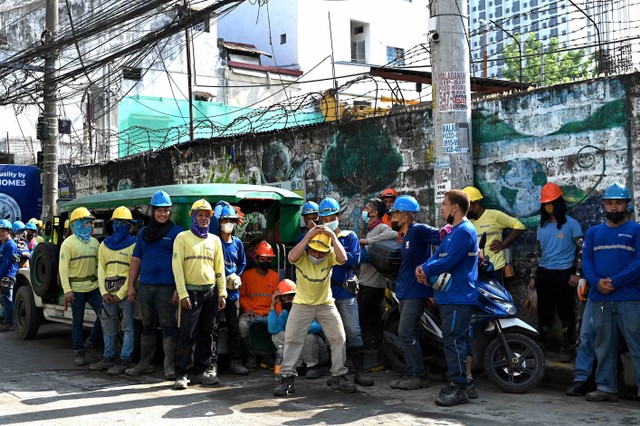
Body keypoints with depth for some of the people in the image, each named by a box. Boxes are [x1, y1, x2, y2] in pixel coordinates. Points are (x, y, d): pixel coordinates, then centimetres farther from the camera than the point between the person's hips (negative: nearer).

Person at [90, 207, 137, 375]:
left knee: (127, 326, -5)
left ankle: (125, 360, -2)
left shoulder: (133, 245, -2)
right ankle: (108, 358, 22)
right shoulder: (105, 245, 14)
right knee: (108, 327, 12)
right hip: (108, 293, 6)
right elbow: (101, 269, 11)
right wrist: (104, 292, -1)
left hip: (125, 293, -6)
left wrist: (121, 294, -11)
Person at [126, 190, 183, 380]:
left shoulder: (177, 232, -1)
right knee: (147, 326, 12)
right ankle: (145, 363, 21)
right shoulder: (144, 232, 15)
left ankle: (170, 366, -2)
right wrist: (131, 285, 10)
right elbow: (136, 260, 16)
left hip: (167, 287, -5)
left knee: (168, 326, -4)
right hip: (145, 286, 5)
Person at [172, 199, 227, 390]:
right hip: (191, 292, -4)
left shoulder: (215, 240, 12)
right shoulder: (183, 237, -1)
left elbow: (220, 268, 13)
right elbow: (177, 267, -6)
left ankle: (201, 371, 16)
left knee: (206, 334, 8)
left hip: (210, 292, 5)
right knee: (187, 335, -7)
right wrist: (182, 293, -13)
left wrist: (222, 293, 5)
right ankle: (182, 374, -3)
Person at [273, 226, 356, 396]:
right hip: (302, 304, -1)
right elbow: (292, 257, -40)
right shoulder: (301, 256, -16)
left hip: (326, 304, 2)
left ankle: (338, 377, 13)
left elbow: (342, 258, -33)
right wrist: (308, 236, -38)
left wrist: (333, 237, -33)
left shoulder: (329, 257, -12)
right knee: (292, 339, -5)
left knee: (338, 338, 0)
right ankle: (287, 379, 5)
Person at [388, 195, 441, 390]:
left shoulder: (419, 230, -14)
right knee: (408, 334, 12)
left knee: (406, 333, -12)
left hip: (416, 292, -10)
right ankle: (410, 374, 19)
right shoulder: (406, 236, 16)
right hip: (405, 292, 10)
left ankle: (420, 376, -5)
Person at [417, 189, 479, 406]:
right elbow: (438, 255, 16)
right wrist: (423, 267, -4)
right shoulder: (453, 231, 21)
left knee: (453, 340, -11)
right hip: (449, 296, 11)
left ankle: (458, 387, -8)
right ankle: (465, 382, 22)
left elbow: (449, 261, -20)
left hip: (459, 297, -11)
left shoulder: (465, 231, -14)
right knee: (460, 340, 14)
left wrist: (426, 271, -8)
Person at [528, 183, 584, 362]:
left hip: (564, 274, -5)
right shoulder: (542, 227, 13)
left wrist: (577, 273, -11)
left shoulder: (571, 224, -3)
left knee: (565, 312, 0)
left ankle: (566, 349, 8)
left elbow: (582, 250, -4)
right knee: (543, 312, 9)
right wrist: (533, 276, 14)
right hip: (544, 274, 5)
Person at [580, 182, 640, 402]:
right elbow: (586, 260, 7)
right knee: (604, 346, 9)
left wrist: (614, 282, -15)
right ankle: (606, 388, 17)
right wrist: (596, 282, -12)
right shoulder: (593, 232, 17)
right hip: (599, 298, 4)